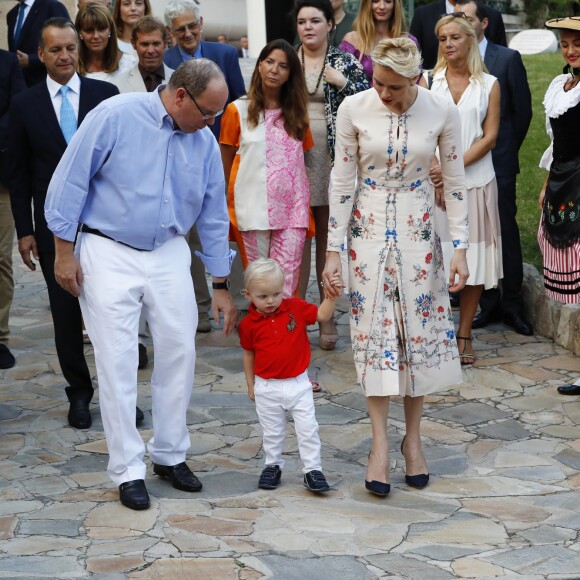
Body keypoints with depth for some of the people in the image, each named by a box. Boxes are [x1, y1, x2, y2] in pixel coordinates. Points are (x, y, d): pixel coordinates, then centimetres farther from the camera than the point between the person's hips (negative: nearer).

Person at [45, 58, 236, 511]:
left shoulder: (205, 142, 2)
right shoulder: (116, 117, -14)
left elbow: (214, 216, 10)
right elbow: (70, 181, -10)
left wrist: (221, 285, 12)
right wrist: (65, 252, -10)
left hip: (169, 254, 5)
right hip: (109, 252, -5)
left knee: (180, 351, 3)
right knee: (118, 360, -5)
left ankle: (170, 454, 19)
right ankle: (128, 470, 3)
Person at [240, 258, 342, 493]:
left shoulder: (295, 308, -7)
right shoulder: (248, 324, -8)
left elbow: (322, 315, -2)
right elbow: (248, 354, 5)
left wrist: (331, 296, -18)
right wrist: (250, 384, 10)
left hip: (298, 384, 0)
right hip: (267, 388, 0)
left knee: (308, 429, 1)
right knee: (272, 432, 14)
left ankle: (312, 470, 9)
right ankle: (273, 465, 30)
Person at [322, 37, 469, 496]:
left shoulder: (442, 111, -10)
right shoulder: (354, 109, -11)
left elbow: (455, 182, -2)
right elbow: (343, 181, -5)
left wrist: (460, 247, -5)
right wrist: (333, 250, -6)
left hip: (418, 228, 1)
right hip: (369, 228, -1)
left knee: (420, 326, 2)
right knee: (374, 327, -4)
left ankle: (413, 440, 14)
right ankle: (381, 443, -1)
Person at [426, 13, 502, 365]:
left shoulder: (489, 84, 5)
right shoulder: (428, 81, 6)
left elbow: (490, 137, 0)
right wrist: (435, 178, -11)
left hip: (476, 180, 0)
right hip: (434, 180, 0)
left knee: (474, 257, 2)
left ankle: (464, 335, 11)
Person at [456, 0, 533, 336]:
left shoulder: (508, 59, -1)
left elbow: (523, 110, 3)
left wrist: (508, 149, 7)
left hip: (498, 160, -2)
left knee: (506, 230, 1)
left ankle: (512, 304, 9)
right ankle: (489, 304, 14)